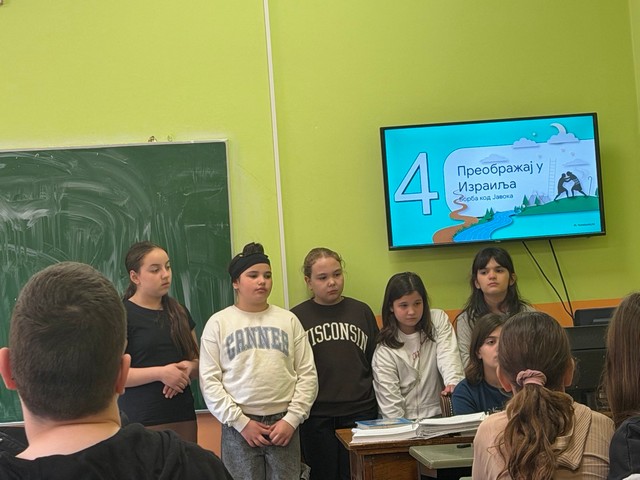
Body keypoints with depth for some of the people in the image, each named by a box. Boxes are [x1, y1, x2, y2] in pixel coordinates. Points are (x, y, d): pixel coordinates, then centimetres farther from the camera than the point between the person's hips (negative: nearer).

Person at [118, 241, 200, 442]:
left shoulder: (179, 312, 14)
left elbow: (197, 361, 20)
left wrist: (188, 368, -4)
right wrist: (160, 373, -19)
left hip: (183, 417, 6)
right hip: (140, 422, -5)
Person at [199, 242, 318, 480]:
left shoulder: (288, 320, 8)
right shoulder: (218, 323, 2)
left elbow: (307, 374, 5)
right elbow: (209, 380, -3)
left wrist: (292, 419, -4)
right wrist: (240, 421, -9)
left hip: (283, 423, 2)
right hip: (238, 426, -1)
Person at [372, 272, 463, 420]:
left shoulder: (438, 320, 6)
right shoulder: (384, 350, -2)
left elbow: (447, 355, -10)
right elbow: (389, 400, -6)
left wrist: (453, 383, -29)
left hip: (439, 416, 1)